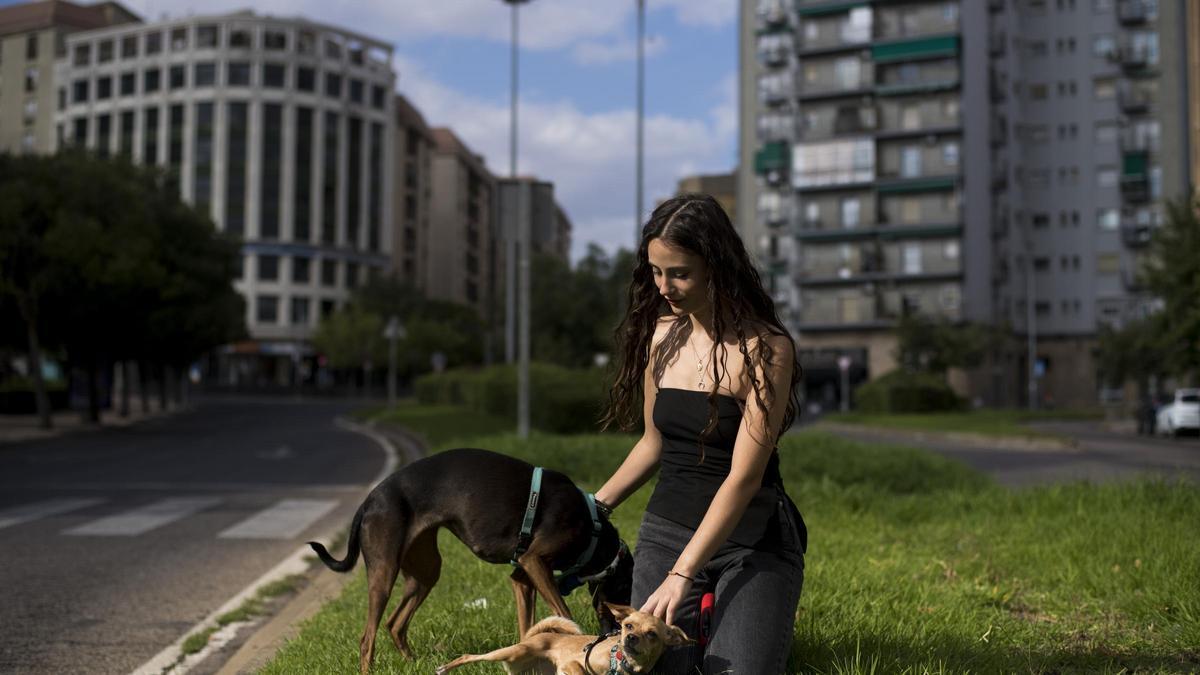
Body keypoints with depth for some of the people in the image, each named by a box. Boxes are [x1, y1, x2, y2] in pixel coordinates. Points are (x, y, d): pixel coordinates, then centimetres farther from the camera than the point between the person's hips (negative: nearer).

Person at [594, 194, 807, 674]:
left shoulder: (766, 348, -13)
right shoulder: (661, 337, 4)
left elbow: (744, 476, -19)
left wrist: (682, 574, -24)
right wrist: (595, 508, 7)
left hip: (751, 537, -4)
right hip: (665, 528, 4)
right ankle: (698, 620, 19)